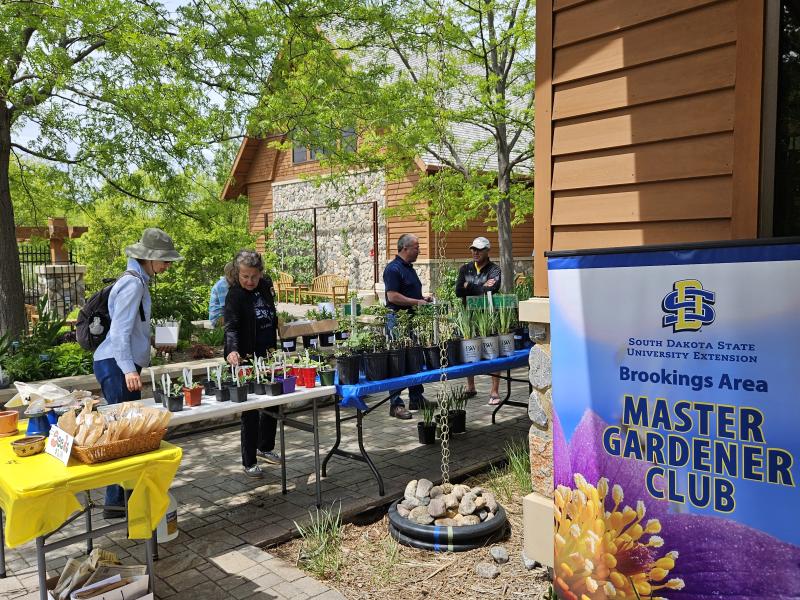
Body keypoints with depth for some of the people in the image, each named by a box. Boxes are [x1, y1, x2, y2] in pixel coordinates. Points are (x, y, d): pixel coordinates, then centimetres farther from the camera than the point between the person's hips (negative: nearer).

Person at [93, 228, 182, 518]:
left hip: (123, 365, 10)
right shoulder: (132, 284, -15)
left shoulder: (138, 281, 16)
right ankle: (115, 501, -2)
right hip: (116, 365, -10)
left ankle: (125, 492, 23)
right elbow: (120, 330, -21)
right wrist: (129, 369, -28)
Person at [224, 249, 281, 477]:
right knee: (251, 411, 0)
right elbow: (231, 327, -27)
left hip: (268, 355, 7)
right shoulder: (235, 295, -15)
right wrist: (232, 350, -44)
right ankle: (249, 462, 13)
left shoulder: (266, 285, 4)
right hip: (247, 358, -7)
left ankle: (265, 447, 38)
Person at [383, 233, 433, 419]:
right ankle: (395, 404, 1)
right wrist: (417, 302, -17)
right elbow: (392, 296, -22)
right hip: (398, 319, -10)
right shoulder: (393, 269, -14)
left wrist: (423, 298, 10)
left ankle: (416, 399, 24)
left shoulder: (410, 268, 17)